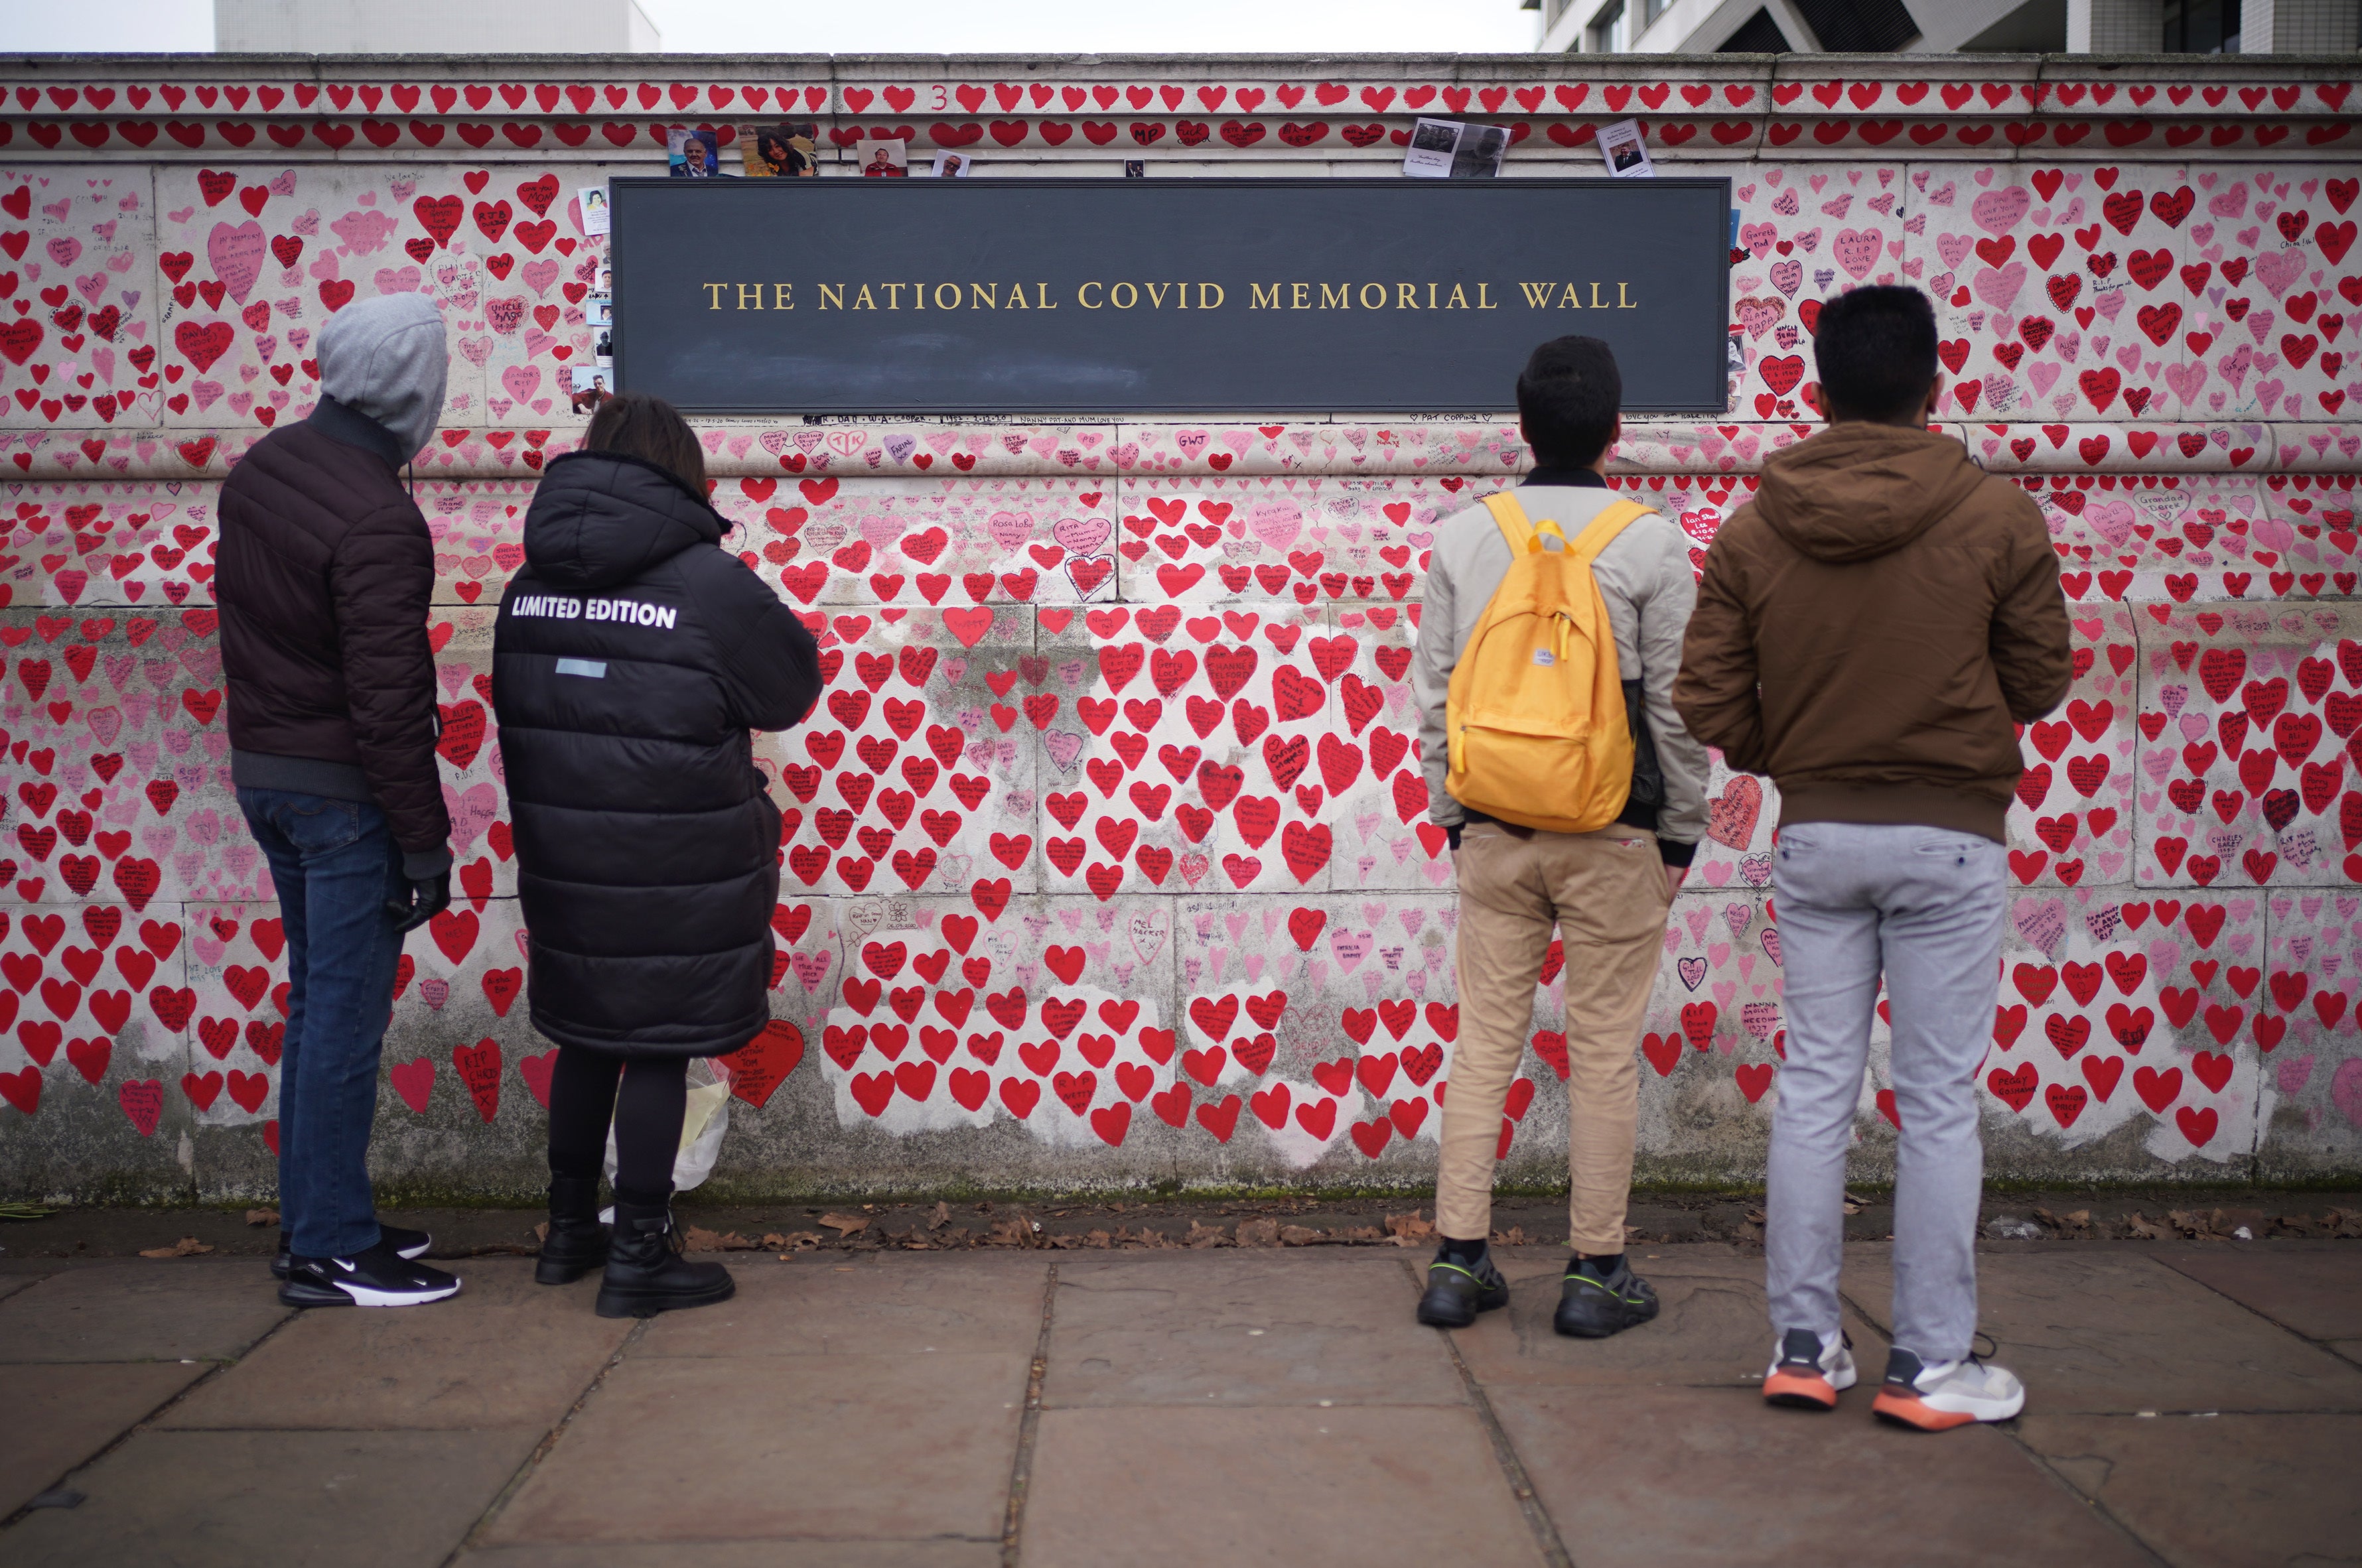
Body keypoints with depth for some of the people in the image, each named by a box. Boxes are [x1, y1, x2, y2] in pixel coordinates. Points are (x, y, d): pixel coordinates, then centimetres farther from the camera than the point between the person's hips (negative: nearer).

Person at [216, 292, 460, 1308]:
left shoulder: (258, 472, 7)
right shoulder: (378, 520, -22)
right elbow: (388, 700, -22)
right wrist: (422, 841, -16)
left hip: (261, 769, 9)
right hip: (342, 793, -9)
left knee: (317, 1002, 17)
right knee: (347, 1015, -1)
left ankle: (315, 1221, 26)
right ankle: (330, 1253, 7)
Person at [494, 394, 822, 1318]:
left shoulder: (530, 583, 4)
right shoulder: (707, 581, -13)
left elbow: (515, 712, 9)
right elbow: (793, 689, -2)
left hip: (561, 859, 6)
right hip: (675, 871, -6)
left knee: (585, 1038, 19)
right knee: (657, 1049, 4)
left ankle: (569, 1229, 32)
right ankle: (638, 1259, 11)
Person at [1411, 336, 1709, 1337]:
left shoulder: (1461, 538, 4)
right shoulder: (1650, 541, -5)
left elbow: (1433, 692, 6)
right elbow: (1676, 703, -5)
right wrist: (1681, 835, 5)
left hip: (1494, 830, 3)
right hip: (1611, 834, -3)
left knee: (1485, 1040, 9)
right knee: (1603, 1050, 5)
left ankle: (1459, 1262, 12)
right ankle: (1596, 1273, 11)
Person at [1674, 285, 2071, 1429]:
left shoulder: (1753, 529, -3)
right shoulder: (1998, 517, -7)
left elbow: (1708, 701, -3)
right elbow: (2041, 682, 0)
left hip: (1813, 834, 3)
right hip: (1951, 834, -2)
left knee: (1814, 1089, 10)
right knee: (1939, 1100, 5)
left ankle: (1803, 1346, 17)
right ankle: (1930, 1364, 12)